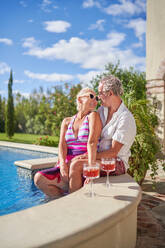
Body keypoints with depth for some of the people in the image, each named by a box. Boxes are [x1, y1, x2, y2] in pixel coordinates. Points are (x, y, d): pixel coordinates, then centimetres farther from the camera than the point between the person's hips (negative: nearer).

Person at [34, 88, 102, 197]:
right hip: (68, 167, 4)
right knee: (38, 178, -14)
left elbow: (92, 142, -15)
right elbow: (62, 144, -1)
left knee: (74, 165, -35)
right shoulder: (67, 121, 13)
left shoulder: (93, 116, -1)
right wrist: (62, 163, -20)